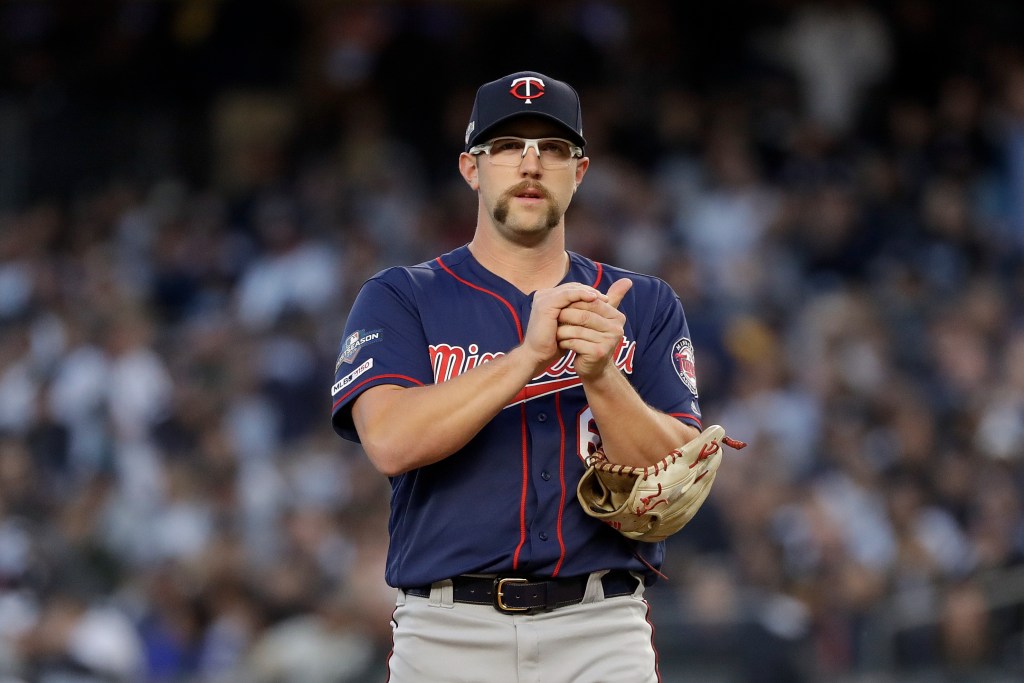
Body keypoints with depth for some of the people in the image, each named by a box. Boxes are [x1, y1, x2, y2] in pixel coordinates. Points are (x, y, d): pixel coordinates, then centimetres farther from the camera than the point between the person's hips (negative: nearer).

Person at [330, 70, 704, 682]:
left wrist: (601, 377, -17)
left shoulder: (646, 306, 12)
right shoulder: (400, 300, 7)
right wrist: (530, 356, -19)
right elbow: (391, 441, -12)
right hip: (450, 633, -1)